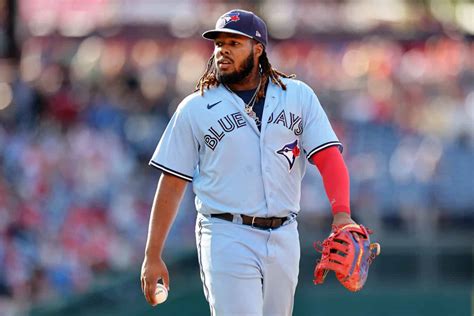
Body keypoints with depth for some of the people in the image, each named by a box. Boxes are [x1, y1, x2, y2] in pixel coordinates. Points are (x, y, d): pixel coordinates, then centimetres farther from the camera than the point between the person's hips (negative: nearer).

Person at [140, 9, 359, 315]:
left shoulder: (299, 96, 6)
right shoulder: (195, 108, 2)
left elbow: (329, 156, -3)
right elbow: (172, 184, 3)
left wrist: (341, 213, -21)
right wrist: (153, 257, -1)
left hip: (284, 237, 3)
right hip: (227, 239, -3)